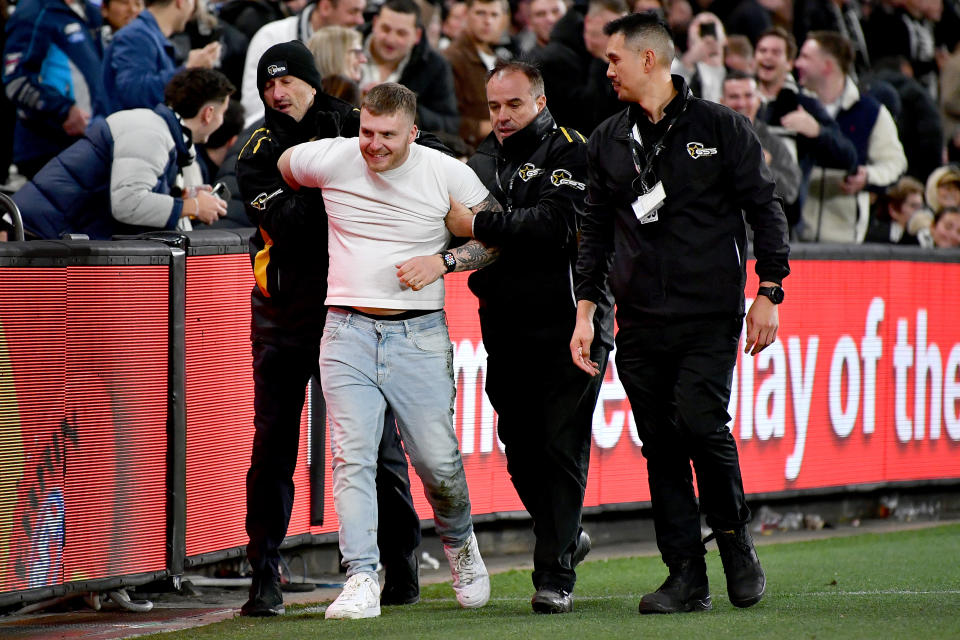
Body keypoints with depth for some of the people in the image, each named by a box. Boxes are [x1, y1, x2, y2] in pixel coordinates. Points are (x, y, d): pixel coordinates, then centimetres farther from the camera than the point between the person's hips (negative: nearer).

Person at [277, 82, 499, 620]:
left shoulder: (448, 175, -4)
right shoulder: (330, 161, -3)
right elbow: (279, 169, 19)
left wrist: (442, 261, -9)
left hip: (420, 334, -1)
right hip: (348, 332, 1)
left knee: (438, 461, 0)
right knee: (352, 456, -12)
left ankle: (459, 541, 31)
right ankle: (362, 580, -14)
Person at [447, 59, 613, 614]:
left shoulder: (570, 154, -6)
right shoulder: (481, 162, 15)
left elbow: (556, 224, -21)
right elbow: (458, 230, 22)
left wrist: (480, 226, -21)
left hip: (568, 327, -6)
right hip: (507, 333, 6)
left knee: (562, 452, -6)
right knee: (521, 452, 10)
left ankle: (554, 576, -5)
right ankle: (567, 536, 32)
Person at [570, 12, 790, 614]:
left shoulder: (722, 128, 2)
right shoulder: (609, 141, 13)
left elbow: (765, 209, 3)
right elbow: (597, 229, 17)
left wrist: (769, 293, -4)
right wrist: (587, 308, 9)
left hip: (711, 314, -4)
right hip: (641, 321, 4)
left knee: (700, 422, -19)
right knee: (661, 445, 1)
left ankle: (735, 536, 4)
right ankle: (687, 576, 5)